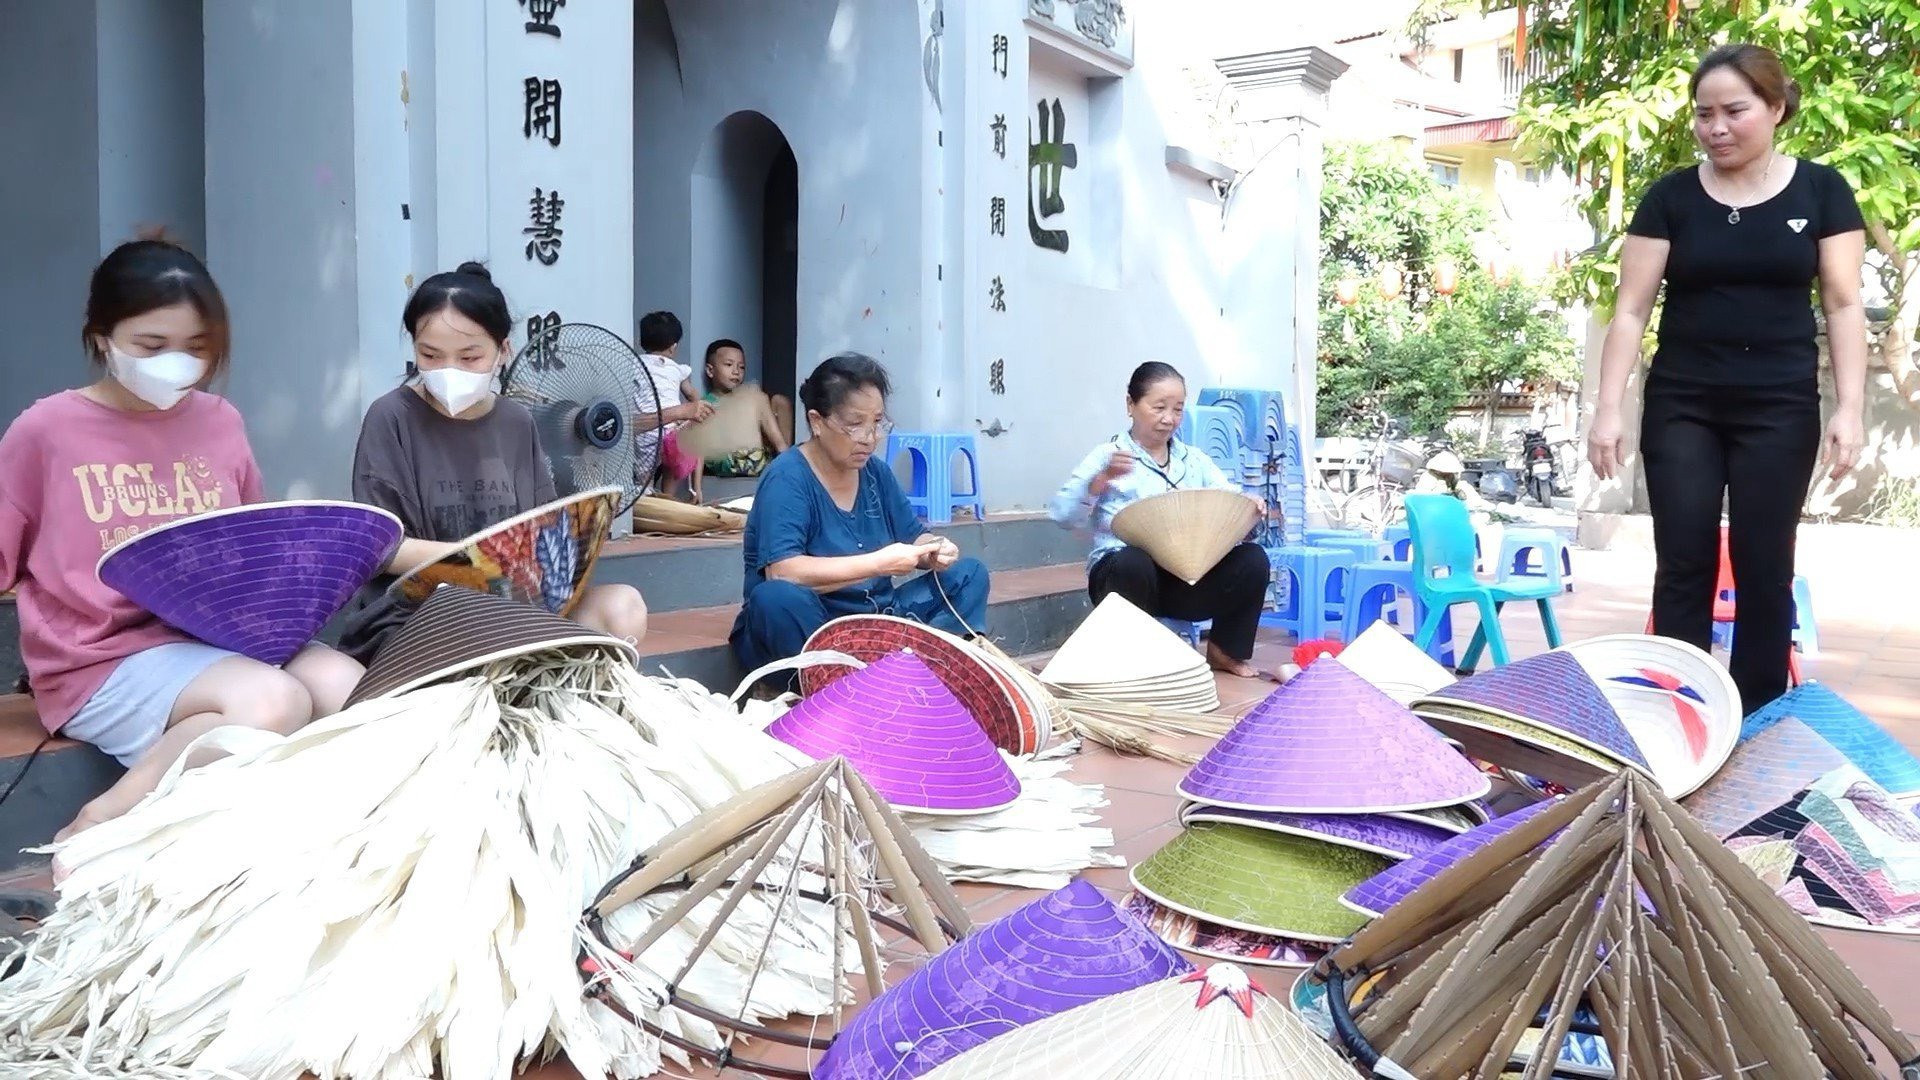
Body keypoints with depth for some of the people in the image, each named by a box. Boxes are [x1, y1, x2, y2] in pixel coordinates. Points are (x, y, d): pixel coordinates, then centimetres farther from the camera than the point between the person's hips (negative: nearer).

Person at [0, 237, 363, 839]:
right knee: (274, 703, -31)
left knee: (347, 688, -24)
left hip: (219, 635, 4)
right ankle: (103, 826, -13)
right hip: (104, 659, -4)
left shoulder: (220, 422, 9)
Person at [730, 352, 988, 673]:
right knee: (778, 597, -38)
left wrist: (933, 550, -13)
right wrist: (878, 563, -31)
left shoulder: (876, 471, 4)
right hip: (802, 629, -7)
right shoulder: (787, 478, -17)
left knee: (969, 573, -1)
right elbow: (781, 573, -30)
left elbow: (912, 537, 12)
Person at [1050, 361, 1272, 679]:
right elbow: (1063, 516, -9)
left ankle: (1226, 650, 7)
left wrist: (1249, 505, -16)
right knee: (1134, 562, -38)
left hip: (1187, 579, 5)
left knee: (1253, 558, -17)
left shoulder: (1194, 460, 18)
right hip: (1126, 573, -4)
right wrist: (1102, 479, -24)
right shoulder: (1108, 456, 3)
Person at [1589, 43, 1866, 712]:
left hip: (1779, 408, 0)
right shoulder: (1671, 197, 2)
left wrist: (1849, 408, -7)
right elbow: (1631, 310, -1)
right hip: (1681, 406, 0)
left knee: (1764, 568, 3)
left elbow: (1843, 305, 2)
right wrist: (1607, 409, -8)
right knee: (1683, 565, -1)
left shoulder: (1820, 191, 3)